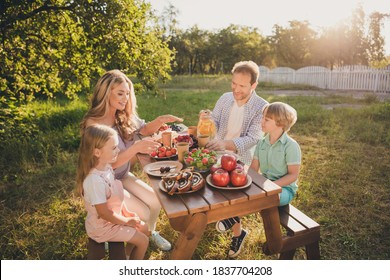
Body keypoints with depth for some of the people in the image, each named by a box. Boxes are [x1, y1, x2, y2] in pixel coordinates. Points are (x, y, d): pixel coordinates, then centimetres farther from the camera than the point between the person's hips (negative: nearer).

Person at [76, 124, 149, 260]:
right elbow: (104, 213, -28)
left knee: (144, 228, 15)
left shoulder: (106, 166, -8)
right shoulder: (95, 180, -36)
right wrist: (126, 221, -15)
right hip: (103, 226, -8)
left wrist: (126, 212, 2)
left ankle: (128, 257, 34)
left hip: (115, 217, 8)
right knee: (143, 241, -3)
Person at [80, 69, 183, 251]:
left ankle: (151, 232, 27)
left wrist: (160, 121, -12)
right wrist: (136, 148, -39)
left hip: (123, 176, 6)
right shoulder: (93, 124, -26)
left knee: (155, 200, -3)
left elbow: (145, 129, 10)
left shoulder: (125, 116, -7)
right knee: (143, 213, -11)